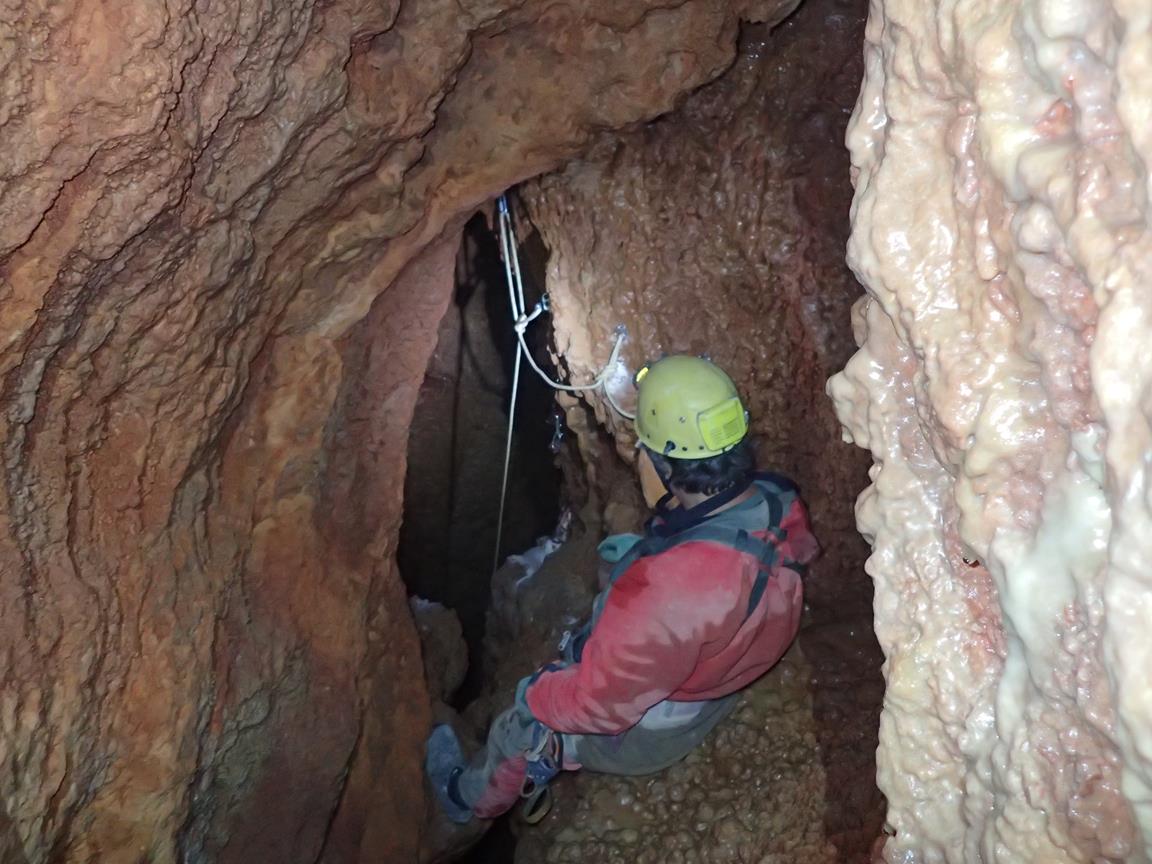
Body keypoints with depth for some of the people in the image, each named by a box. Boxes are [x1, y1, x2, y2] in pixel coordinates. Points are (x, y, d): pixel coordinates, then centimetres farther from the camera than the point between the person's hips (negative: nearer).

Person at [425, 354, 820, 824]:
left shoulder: (665, 587, -46)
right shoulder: (779, 504, -22)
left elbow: (596, 703, -30)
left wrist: (536, 695, -10)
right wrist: (650, 548, 6)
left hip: (643, 733, -6)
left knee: (518, 733, 21)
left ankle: (469, 798, 53)